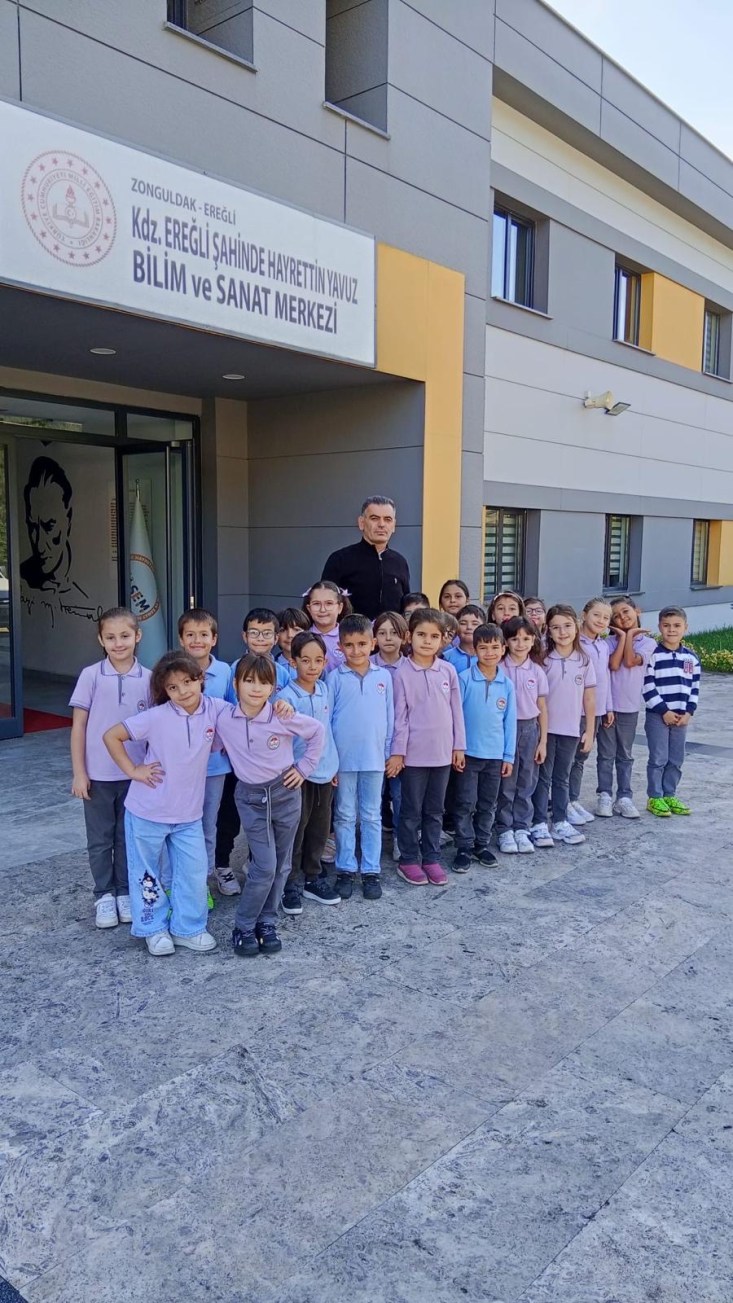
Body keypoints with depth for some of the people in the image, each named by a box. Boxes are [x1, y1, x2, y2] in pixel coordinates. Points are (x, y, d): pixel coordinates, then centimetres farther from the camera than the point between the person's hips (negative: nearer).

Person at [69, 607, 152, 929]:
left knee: (128, 836, 13)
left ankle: (125, 892, 29)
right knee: (100, 838, 11)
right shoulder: (91, 676, -8)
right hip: (98, 774, -1)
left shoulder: (147, 678, -4)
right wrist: (78, 772, -6)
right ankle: (104, 895, 26)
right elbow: (78, 725, -4)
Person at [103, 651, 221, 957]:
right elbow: (111, 736, -12)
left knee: (195, 874, 7)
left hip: (188, 814, 3)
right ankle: (154, 929, 33)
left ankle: (188, 928, 28)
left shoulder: (215, 710, -10)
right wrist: (132, 770, -13)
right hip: (148, 812, -2)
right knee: (147, 873, 13)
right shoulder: (157, 717, -19)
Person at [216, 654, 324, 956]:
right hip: (250, 798, -1)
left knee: (281, 865, 10)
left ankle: (267, 923, 26)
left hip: (285, 793, 1)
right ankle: (243, 927, 9)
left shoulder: (284, 718, -14)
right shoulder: (224, 719, -12)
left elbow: (317, 732, 1)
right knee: (264, 867, -9)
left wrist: (304, 767, 0)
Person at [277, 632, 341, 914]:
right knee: (295, 831, 4)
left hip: (324, 771, 6)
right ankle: (290, 885, 18)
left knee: (319, 828, 15)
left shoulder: (324, 690, 5)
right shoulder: (287, 696, -14)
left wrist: (334, 764, 13)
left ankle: (313, 877, 30)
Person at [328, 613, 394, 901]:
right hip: (343, 758, -1)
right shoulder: (335, 678, -4)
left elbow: (389, 717, 6)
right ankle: (346, 870, 20)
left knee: (372, 817, 10)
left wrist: (389, 752, 5)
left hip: (374, 758, 1)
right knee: (345, 817, 10)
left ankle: (371, 871, 19)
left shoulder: (384, 676, 1)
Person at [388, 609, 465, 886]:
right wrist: (397, 751, -8)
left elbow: (456, 710, 7)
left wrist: (459, 746, 5)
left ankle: (431, 858, 25)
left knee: (435, 810, 14)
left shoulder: (448, 671, 2)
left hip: (442, 752, 3)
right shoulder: (402, 673, -8)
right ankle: (408, 860, 20)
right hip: (414, 753, -3)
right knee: (411, 810, 8)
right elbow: (399, 715, -7)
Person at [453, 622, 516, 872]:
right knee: (466, 804, 3)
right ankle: (464, 848, 14)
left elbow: (510, 721, 5)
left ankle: (482, 845, 27)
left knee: (488, 804, 14)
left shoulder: (507, 684, 1)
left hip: (495, 755, 3)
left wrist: (509, 756, 4)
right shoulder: (464, 679, -9)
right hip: (468, 753, -3)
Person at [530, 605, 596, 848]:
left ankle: (560, 822, 24)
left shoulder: (584, 661, 1)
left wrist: (589, 730, 4)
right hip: (546, 728, -3)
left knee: (562, 778, 15)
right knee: (543, 777, 5)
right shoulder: (544, 660, -7)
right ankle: (539, 824, 12)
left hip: (571, 730, 3)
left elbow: (589, 697, 4)